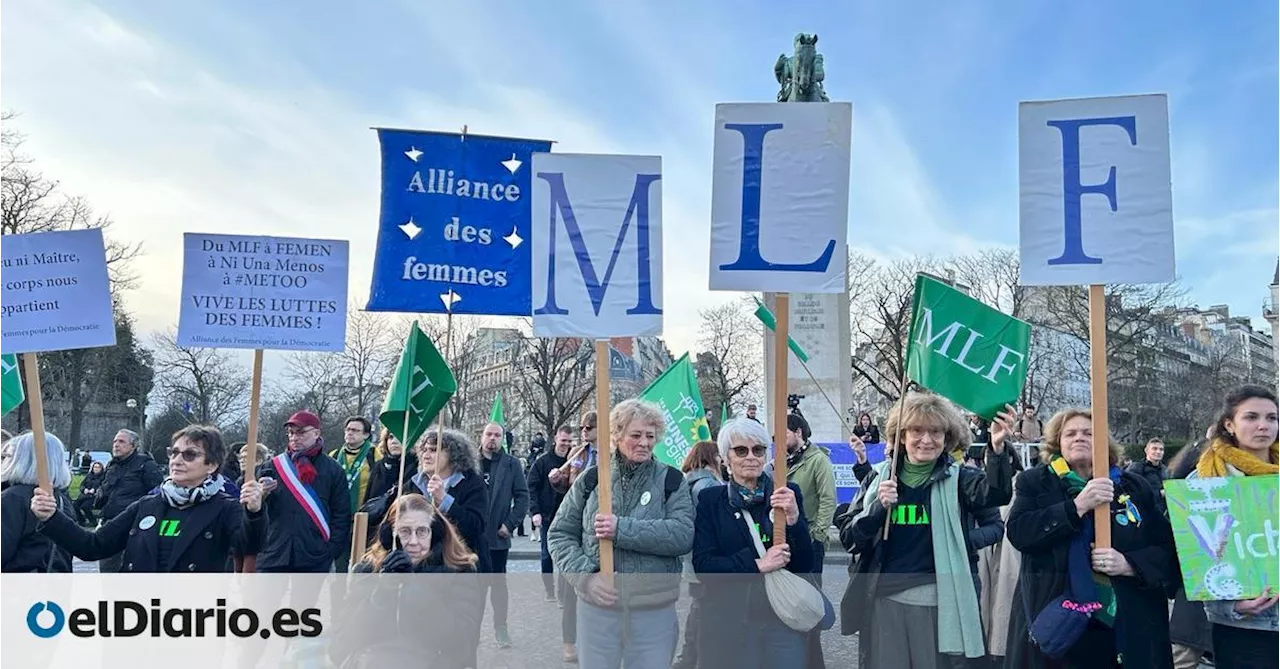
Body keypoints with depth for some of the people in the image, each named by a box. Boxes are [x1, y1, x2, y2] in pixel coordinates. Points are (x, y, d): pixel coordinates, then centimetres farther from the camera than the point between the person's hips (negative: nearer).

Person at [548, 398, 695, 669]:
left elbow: (683, 535, -14)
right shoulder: (591, 479, 4)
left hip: (655, 611, -1)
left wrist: (622, 528, -21)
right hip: (597, 608, 1)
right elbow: (560, 535, 7)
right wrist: (585, 575, -10)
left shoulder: (670, 481, 1)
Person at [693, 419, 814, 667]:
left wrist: (794, 519, -15)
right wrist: (757, 564, -17)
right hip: (729, 621, -1)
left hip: (784, 618, 1)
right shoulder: (710, 500, 2)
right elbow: (702, 564, -7)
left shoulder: (788, 494, 4)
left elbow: (806, 565, 1)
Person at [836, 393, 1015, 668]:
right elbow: (849, 539, 3)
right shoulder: (879, 477, 6)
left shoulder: (957, 479, 2)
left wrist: (997, 448, -38)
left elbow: (995, 492, -21)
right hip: (884, 601, 2)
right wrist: (878, 506, -13)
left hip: (940, 603, -1)